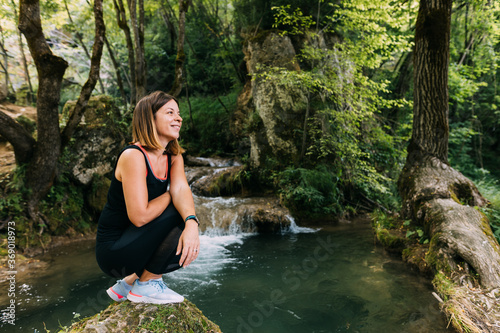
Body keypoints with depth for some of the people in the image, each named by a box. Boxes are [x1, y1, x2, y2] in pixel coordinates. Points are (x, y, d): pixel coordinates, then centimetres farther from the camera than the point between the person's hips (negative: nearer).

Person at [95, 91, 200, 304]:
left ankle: (129, 282, 15)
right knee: (176, 212, -21)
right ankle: (146, 285, -6)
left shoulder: (174, 158, 2)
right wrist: (169, 195, -12)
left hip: (136, 244, 8)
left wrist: (191, 222, -37)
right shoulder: (133, 156, -21)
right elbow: (139, 216, -28)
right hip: (113, 250, -8)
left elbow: (181, 189, -17)